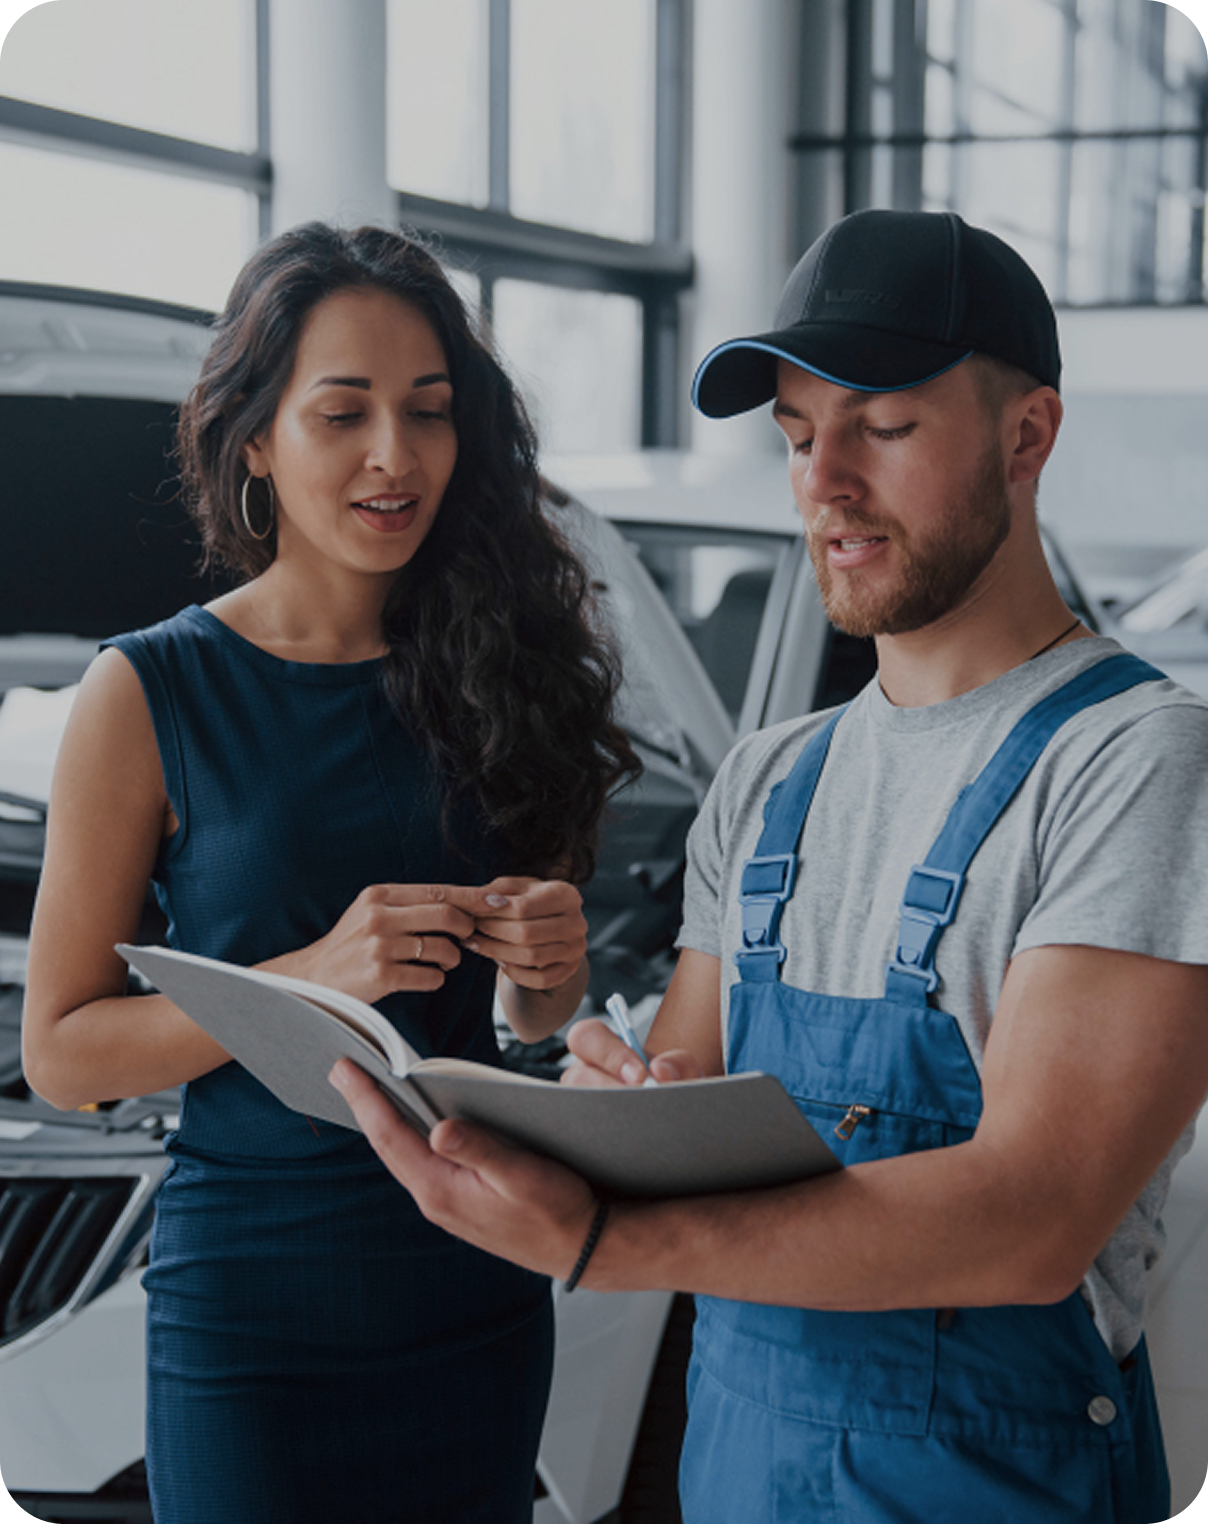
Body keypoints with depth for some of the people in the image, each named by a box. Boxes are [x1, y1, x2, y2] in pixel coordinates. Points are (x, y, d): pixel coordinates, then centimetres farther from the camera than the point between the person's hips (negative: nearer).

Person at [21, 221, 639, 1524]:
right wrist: (315, 974, -22)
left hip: (478, 1286, 4)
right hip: (252, 1304, -3)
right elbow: (61, 1050, -9)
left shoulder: (492, 671, 1)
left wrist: (549, 961, -12)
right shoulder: (149, 695, -9)